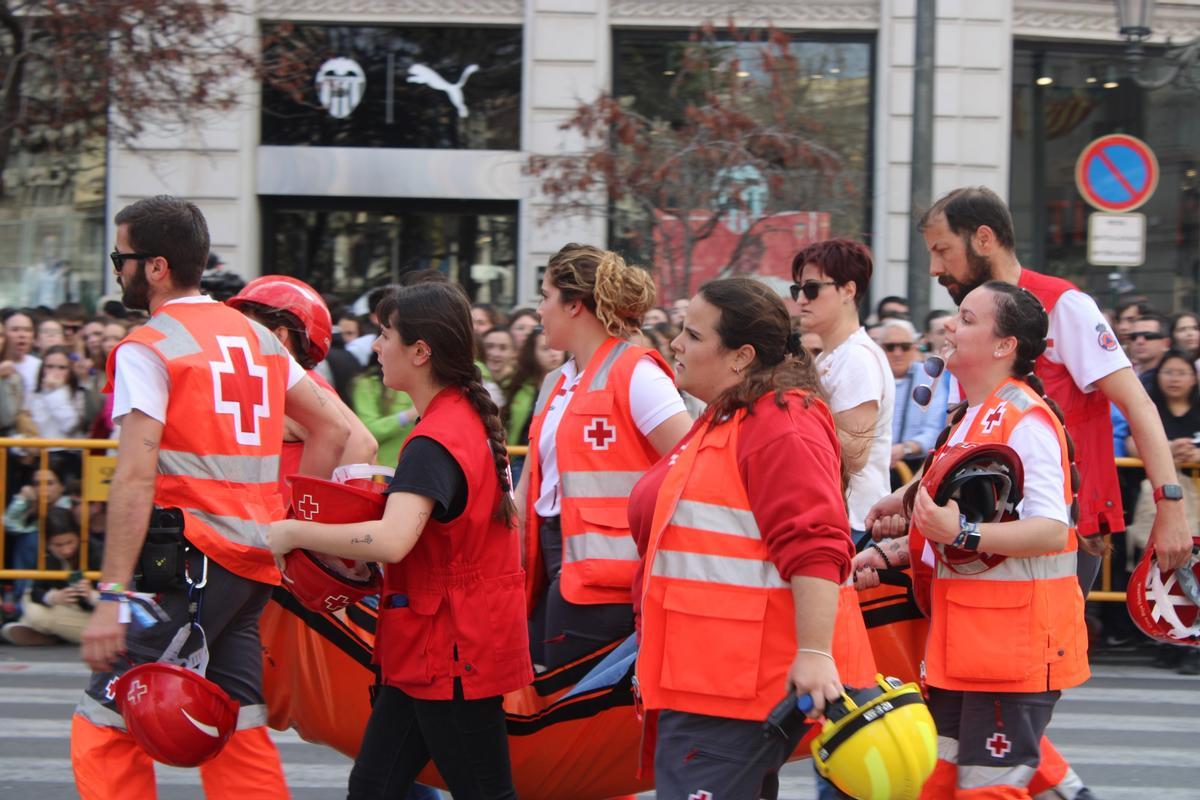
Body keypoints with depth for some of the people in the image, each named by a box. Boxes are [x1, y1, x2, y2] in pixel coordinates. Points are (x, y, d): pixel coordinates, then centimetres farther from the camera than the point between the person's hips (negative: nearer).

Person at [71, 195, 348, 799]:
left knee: (105, 725, -4)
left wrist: (112, 596, -19)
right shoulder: (257, 336, 14)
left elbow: (136, 479, -17)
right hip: (256, 562, 8)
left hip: (192, 558, -8)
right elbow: (332, 430, 17)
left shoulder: (146, 350, -8)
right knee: (239, 733, 12)